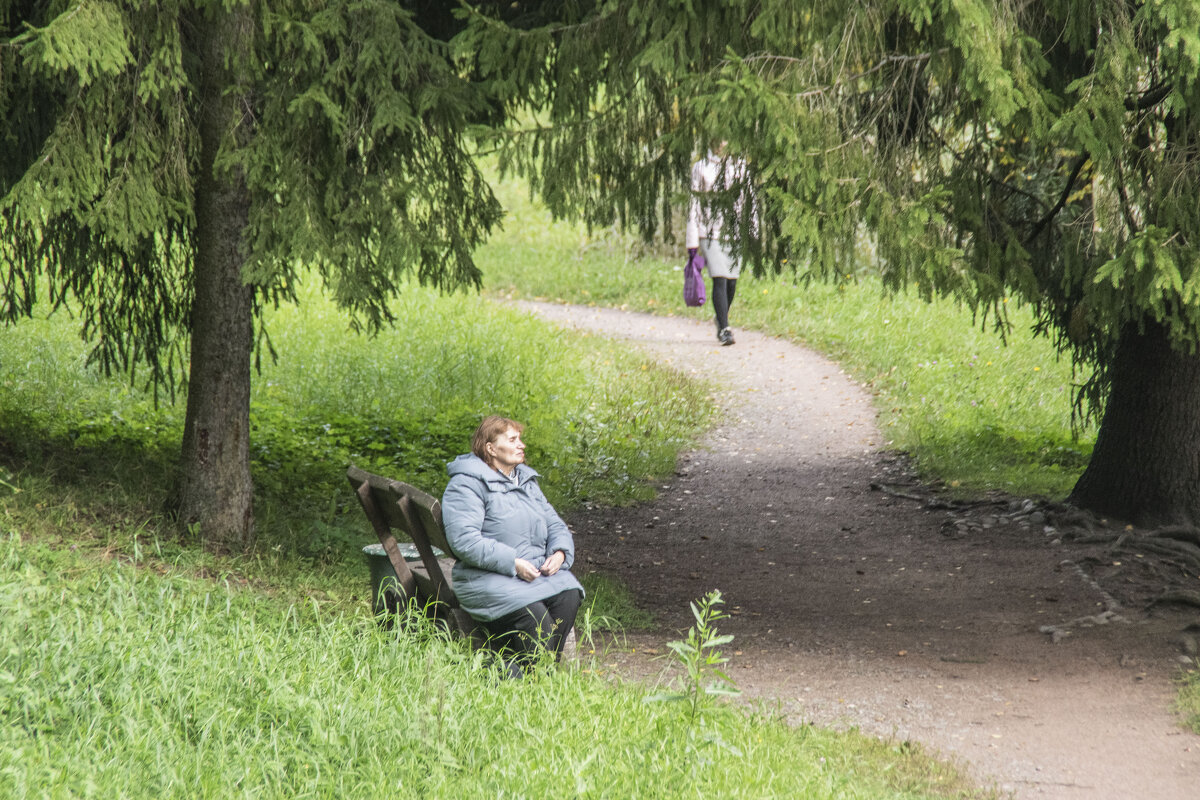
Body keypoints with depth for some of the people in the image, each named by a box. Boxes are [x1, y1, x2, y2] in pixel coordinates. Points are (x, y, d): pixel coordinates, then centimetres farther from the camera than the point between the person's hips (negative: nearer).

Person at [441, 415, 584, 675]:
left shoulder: (526, 480, 22)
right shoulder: (467, 485, -4)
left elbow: (555, 525, 22)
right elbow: (464, 540, -17)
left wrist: (560, 552, -3)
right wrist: (513, 563, -21)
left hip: (538, 570, 7)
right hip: (488, 577, -7)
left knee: (568, 596, -24)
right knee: (533, 612, -32)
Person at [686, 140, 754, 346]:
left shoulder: (740, 167, 10)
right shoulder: (700, 168, 5)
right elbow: (694, 205, 4)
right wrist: (692, 241, 0)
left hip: (735, 232, 2)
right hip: (709, 233, -2)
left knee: (731, 282, 6)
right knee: (719, 280, -15)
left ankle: (721, 318, 31)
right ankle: (724, 329, -16)